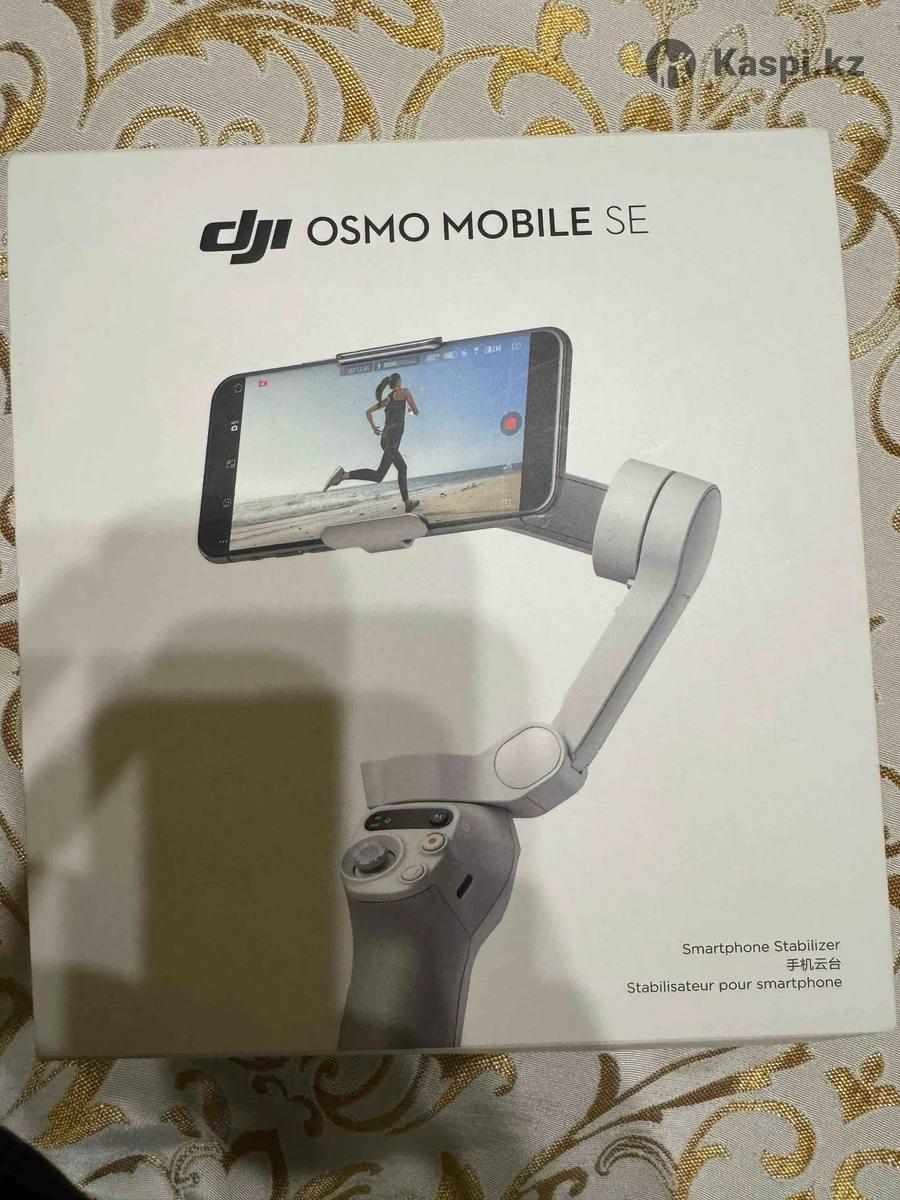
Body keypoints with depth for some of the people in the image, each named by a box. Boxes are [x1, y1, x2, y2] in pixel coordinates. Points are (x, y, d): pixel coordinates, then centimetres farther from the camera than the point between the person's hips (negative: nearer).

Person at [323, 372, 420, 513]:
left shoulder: (386, 399, 22)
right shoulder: (404, 392, 5)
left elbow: (368, 411, 20)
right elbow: (416, 412, 8)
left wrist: (374, 428, 29)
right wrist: (411, 409, 30)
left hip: (385, 438, 9)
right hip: (393, 438, -9)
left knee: (402, 468, 25)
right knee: (378, 476, -17)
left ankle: (407, 503, 29)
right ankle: (344, 475, -30)